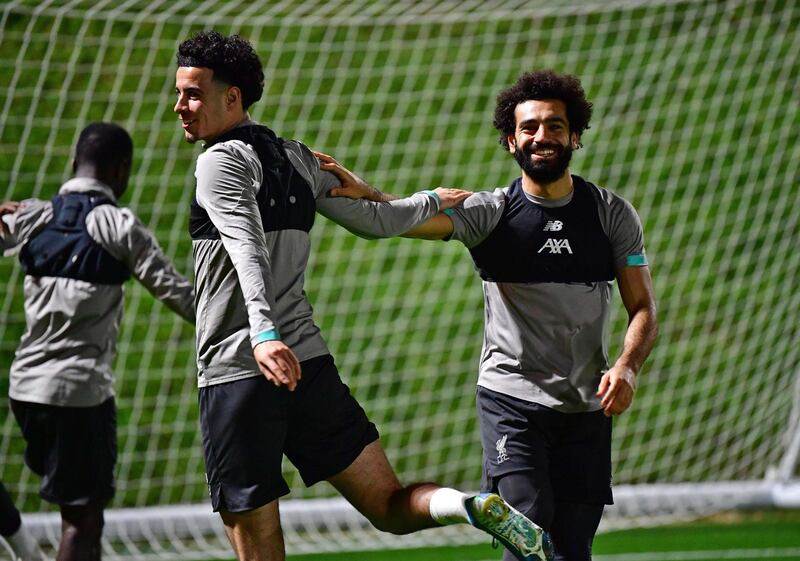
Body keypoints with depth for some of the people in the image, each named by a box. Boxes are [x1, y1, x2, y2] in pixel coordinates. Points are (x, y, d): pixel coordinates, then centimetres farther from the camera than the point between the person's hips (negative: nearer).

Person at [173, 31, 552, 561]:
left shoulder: (221, 162, -7)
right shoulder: (296, 158, 16)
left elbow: (247, 250, -24)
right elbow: (376, 220, 26)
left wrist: (263, 332, -38)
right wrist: (433, 200, 45)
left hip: (237, 374, -7)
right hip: (310, 361, 7)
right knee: (393, 508, 10)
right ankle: (476, 508, -19)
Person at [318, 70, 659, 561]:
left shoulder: (613, 214, 4)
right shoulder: (491, 211, -1)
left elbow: (643, 309, 4)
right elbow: (419, 218, -17)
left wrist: (627, 367, -15)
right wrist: (363, 193, -37)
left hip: (587, 409, 2)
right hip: (511, 398, -2)